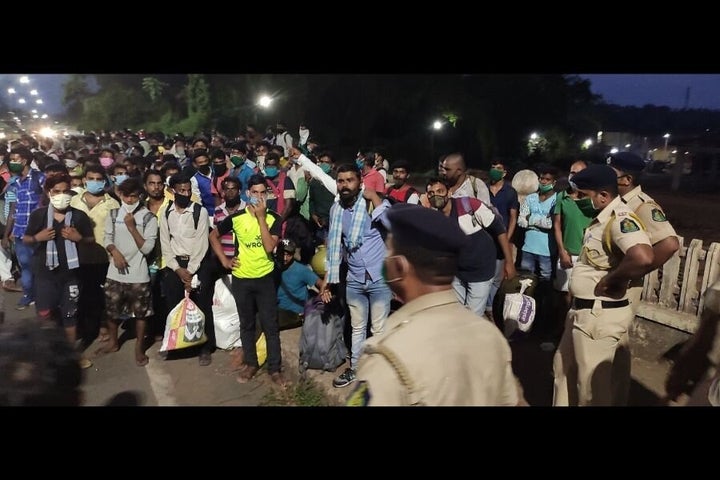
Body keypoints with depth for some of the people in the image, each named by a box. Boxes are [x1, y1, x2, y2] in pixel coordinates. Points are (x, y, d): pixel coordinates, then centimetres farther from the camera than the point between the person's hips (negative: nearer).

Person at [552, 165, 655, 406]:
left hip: (600, 314, -10)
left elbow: (643, 258, -39)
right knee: (564, 367, 24)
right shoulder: (603, 218, 8)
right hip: (583, 310, 10)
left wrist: (611, 281, -25)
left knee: (593, 385, 8)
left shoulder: (620, 219, -23)